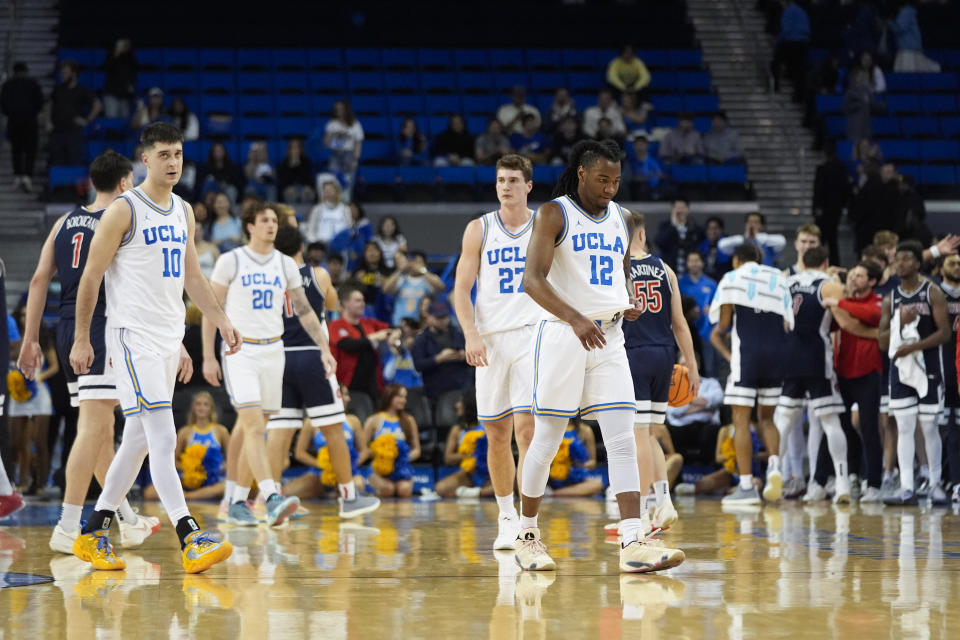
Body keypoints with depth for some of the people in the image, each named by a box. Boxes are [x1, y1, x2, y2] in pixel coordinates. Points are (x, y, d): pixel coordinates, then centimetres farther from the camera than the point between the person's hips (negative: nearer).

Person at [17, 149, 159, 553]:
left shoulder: (65, 222, 14)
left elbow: (39, 280, 9)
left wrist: (30, 341, 11)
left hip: (67, 329, 7)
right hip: (103, 327, -7)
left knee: (101, 427, 15)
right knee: (93, 426, -10)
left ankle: (127, 520, 25)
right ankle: (68, 528, -18)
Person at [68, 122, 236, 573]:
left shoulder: (183, 212, 13)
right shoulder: (124, 211, -10)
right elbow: (91, 276, -7)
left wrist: (220, 320, 10)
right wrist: (81, 339, -8)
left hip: (168, 338, 8)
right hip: (133, 336, -8)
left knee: (138, 440, 11)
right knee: (163, 438, -15)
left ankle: (94, 534, 20)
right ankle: (190, 539, -22)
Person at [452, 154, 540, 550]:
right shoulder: (479, 230, 6)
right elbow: (462, 288, 3)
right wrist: (471, 334, -12)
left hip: (534, 335, -2)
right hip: (491, 339, 2)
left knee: (526, 427, -16)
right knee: (496, 435, 6)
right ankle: (506, 518, 22)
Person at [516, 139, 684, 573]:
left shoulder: (622, 219, 13)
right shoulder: (553, 215, -6)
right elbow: (533, 280, -16)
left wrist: (629, 304, 2)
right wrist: (576, 318, -31)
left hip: (609, 338, 5)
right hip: (562, 335, -5)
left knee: (623, 441, -7)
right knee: (547, 440, 3)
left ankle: (633, 545, -13)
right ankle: (527, 537, 19)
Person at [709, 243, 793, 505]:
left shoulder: (732, 279, 4)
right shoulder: (779, 279, 15)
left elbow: (723, 324, -1)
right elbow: (788, 323, 10)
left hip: (747, 354, -4)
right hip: (776, 354, 4)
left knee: (741, 419, 0)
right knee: (767, 418, 18)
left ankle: (746, 486, -6)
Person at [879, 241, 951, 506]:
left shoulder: (933, 293, -3)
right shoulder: (891, 299, 9)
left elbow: (944, 332, -11)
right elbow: (883, 342, 6)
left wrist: (913, 347, -20)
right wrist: (900, 322, -13)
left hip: (927, 367, -3)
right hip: (899, 367, 4)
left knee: (929, 427, 1)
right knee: (904, 428, -2)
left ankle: (935, 484, 13)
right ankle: (906, 489, -3)